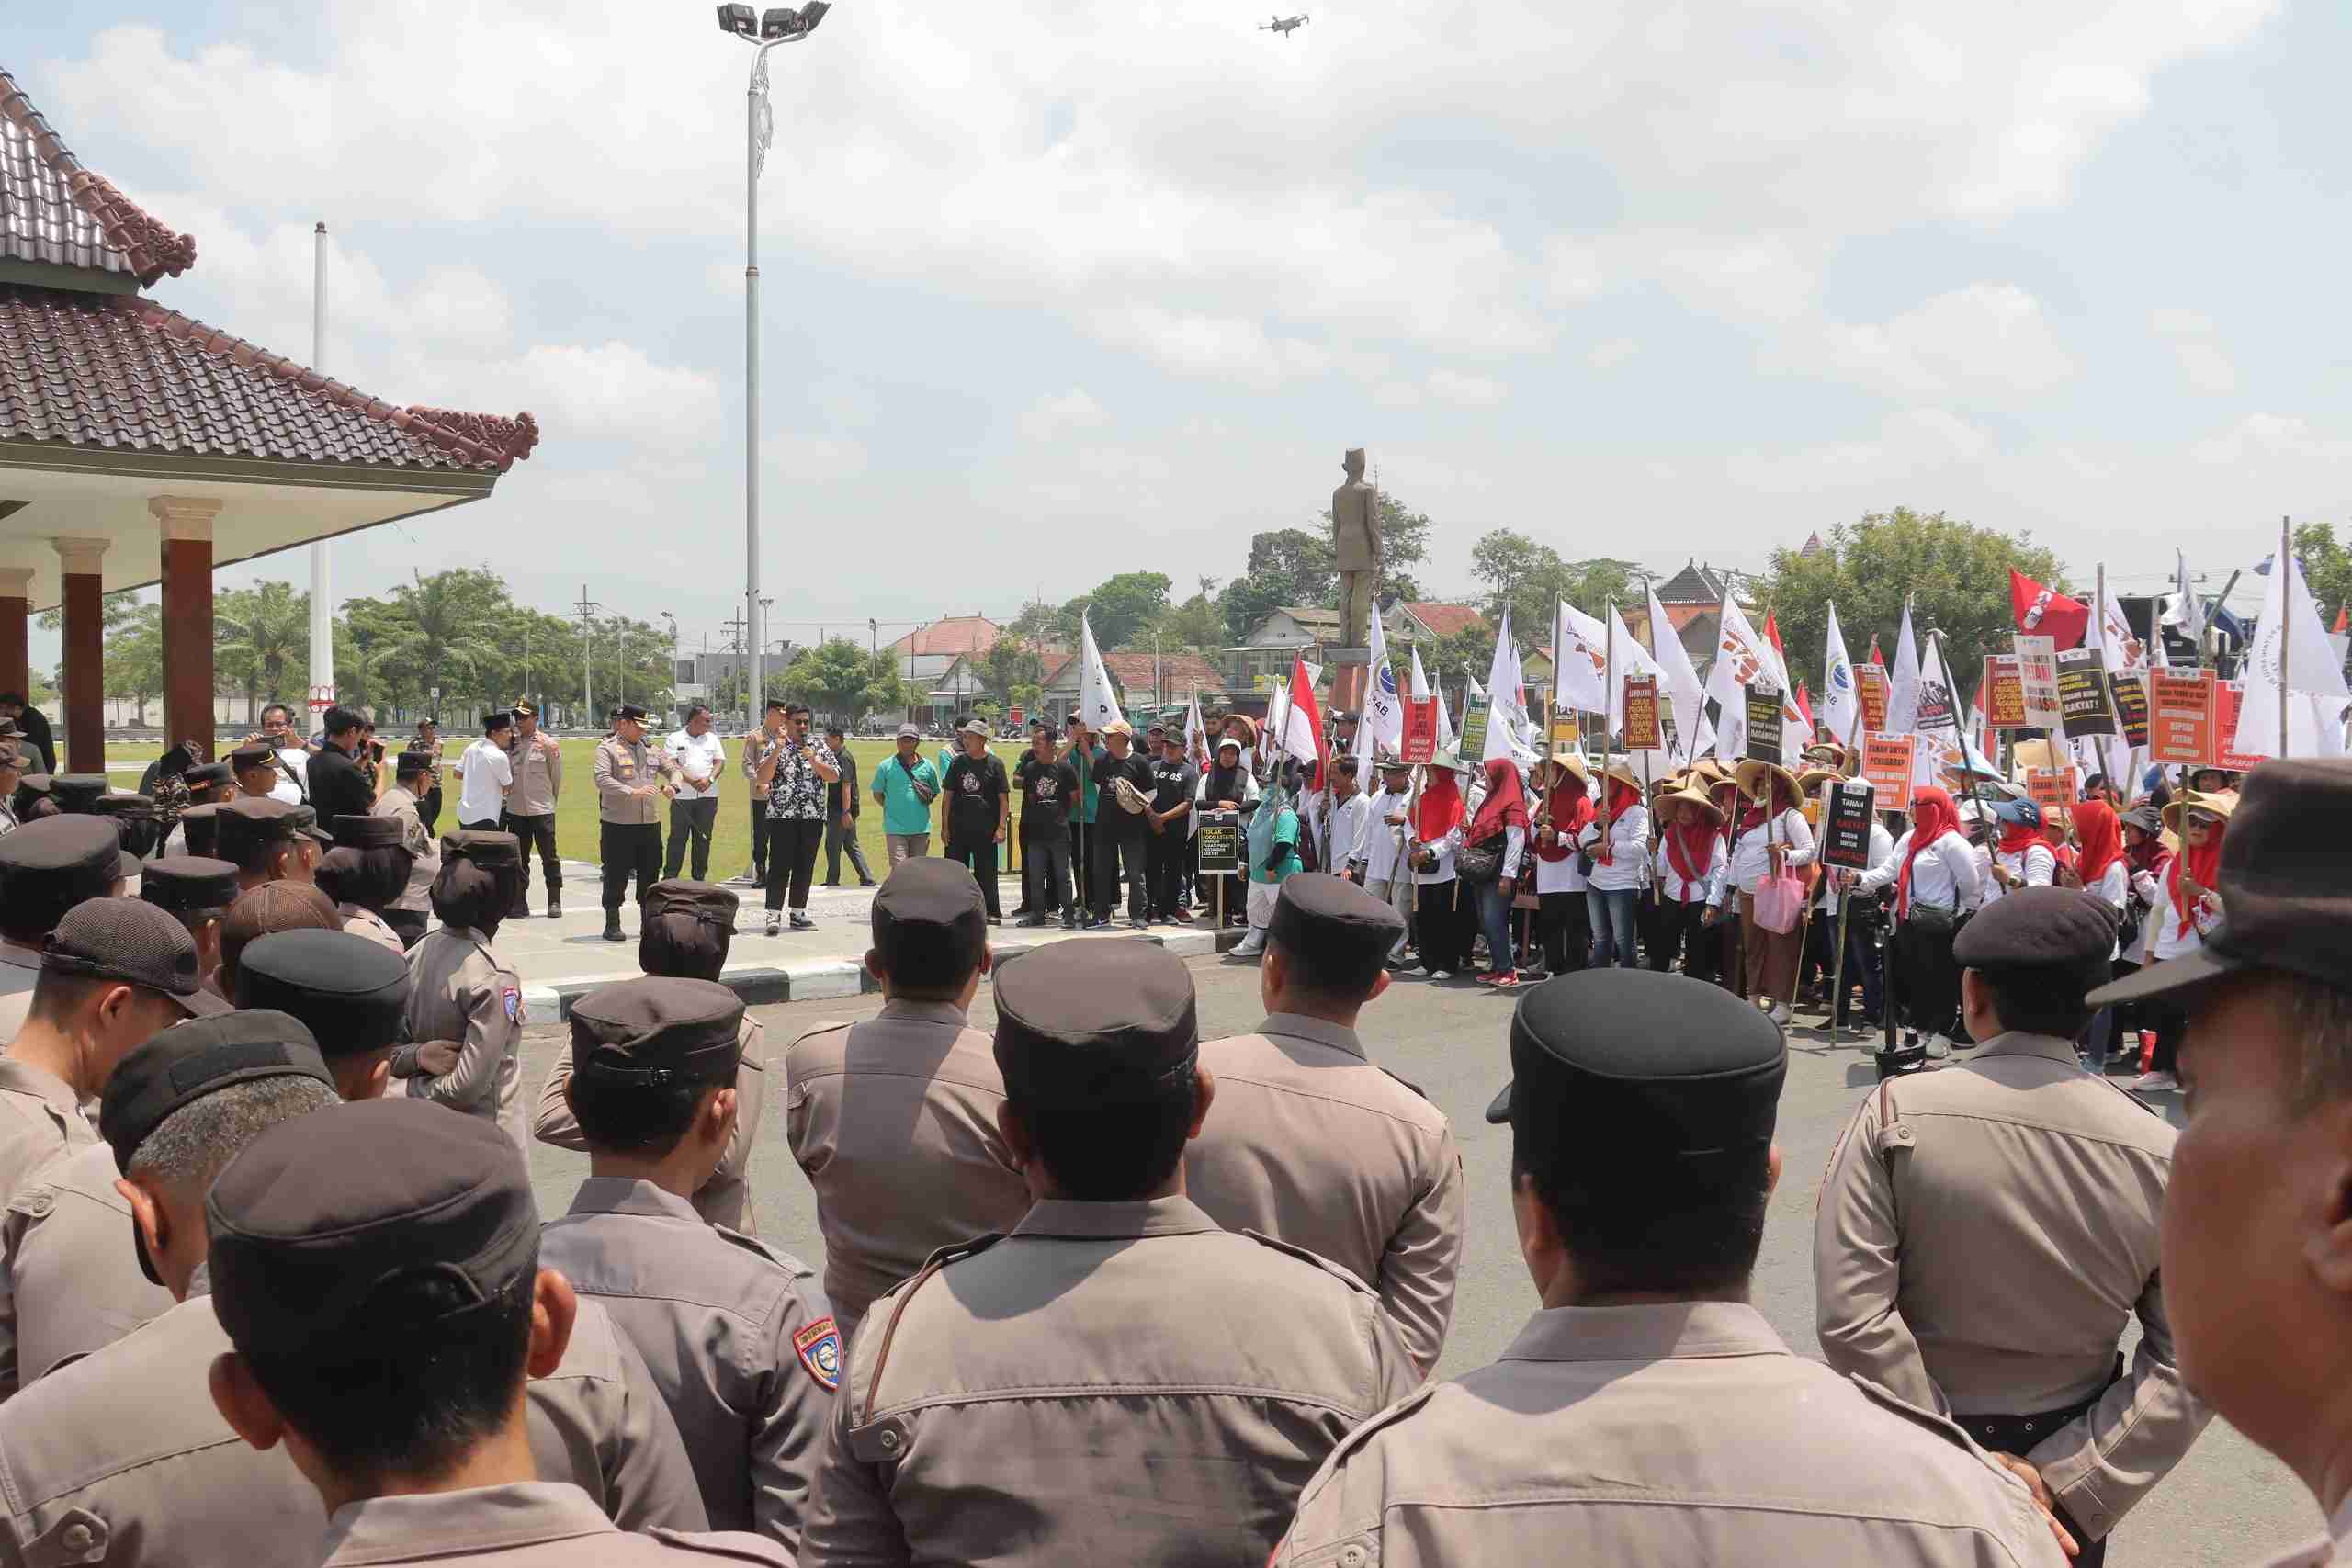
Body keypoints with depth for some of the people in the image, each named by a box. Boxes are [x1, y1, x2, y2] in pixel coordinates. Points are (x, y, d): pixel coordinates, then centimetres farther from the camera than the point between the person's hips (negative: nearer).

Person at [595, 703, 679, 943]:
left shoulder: (650, 749, 13)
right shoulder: (607, 748, -5)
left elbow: (673, 769, 20)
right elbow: (601, 779, -18)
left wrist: (672, 785, -4)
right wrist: (633, 792, -26)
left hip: (650, 823, 5)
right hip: (618, 824, -5)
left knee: (650, 874, 10)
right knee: (616, 876, 0)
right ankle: (612, 925, 10)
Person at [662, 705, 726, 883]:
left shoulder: (712, 739, 14)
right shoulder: (675, 738, 3)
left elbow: (720, 762, 8)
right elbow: (670, 763, -7)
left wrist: (709, 779, -11)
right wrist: (690, 780, -18)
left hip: (708, 795, 3)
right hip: (682, 795, -3)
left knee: (703, 838, 6)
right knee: (678, 838, -2)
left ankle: (699, 877, 15)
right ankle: (669, 877, 3)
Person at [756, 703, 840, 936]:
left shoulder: (819, 748, 9)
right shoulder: (775, 748, 2)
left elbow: (835, 777, 1)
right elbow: (762, 778, -11)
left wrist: (814, 761, -14)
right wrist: (777, 750, -19)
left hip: (813, 817, 3)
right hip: (782, 817, -3)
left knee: (805, 867, 8)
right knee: (779, 866, -7)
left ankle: (798, 914, 17)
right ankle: (774, 915, -7)